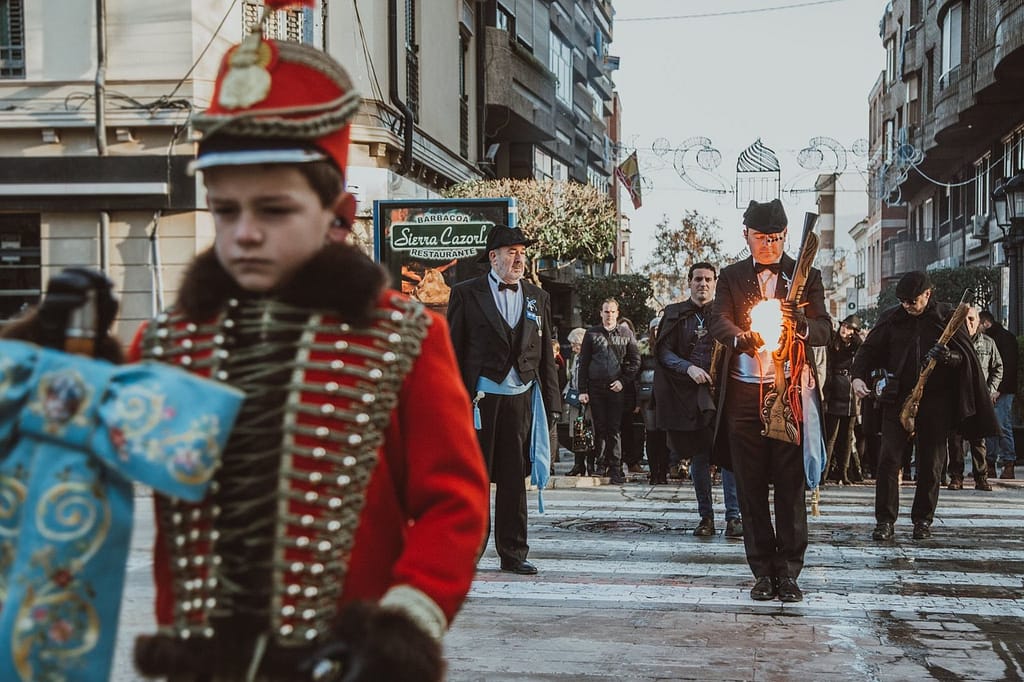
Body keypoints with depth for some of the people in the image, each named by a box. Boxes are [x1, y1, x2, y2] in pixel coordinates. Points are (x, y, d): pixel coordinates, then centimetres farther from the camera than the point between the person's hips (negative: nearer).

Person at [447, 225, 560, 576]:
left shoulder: (538, 298, 13)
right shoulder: (466, 293, 2)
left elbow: (546, 355, 14)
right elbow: (453, 350, 1)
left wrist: (550, 402, 9)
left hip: (521, 399, 3)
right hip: (478, 399, -3)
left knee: (515, 479, 8)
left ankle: (513, 554, 15)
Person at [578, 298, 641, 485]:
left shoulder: (626, 333, 7)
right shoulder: (592, 333, 8)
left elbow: (635, 361, 8)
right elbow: (583, 363, 6)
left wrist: (623, 381, -4)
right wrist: (582, 390, -1)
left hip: (616, 388, -1)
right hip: (595, 387, 1)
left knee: (615, 429, -3)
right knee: (599, 428, 3)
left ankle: (615, 467, -3)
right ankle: (600, 463, 12)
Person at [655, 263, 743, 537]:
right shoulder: (675, 314, 11)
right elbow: (664, 351, 3)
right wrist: (689, 368, -12)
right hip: (689, 394, 2)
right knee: (698, 456, 6)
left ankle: (734, 516, -10)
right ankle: (705, 516, 13)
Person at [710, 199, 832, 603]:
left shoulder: (806, 275, 8)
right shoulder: (732, 277, 11)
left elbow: (825, 330, -2)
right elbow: (718, 323, -5)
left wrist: (801, 324, -25)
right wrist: (742, 337, -27)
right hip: (743, 395, 1)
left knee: (790, 485, -1)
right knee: (750, 486, 4)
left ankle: (789, 572, 6)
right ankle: (763, 571, 12)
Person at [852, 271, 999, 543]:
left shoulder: (947, 317, 2)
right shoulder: (891, 318, 5)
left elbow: (966, 354, 1)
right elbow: (869, 348, 6)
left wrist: (949, 356, -21)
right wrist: (858, 375, -12)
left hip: (935, 400, -1)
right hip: (898, 398, 1)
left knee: (931, 462, 5)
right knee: (888, 459, -8)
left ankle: (923, 520, 17)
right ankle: (885, 520, -3)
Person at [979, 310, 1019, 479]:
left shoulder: (1005, 337, -5)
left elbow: (1008, 366, -14)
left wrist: (998, 389, -19)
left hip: (1003, 391, -8)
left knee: (1002, 426, -11)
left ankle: (1008, 464, -8)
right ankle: (990, 463, 7)